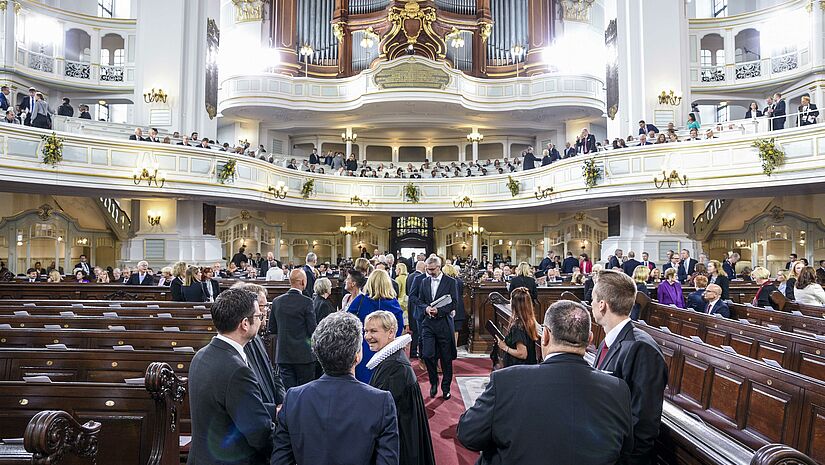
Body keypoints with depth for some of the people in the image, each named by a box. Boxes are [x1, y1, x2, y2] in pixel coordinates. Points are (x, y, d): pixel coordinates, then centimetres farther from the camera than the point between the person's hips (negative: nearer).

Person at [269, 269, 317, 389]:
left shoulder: (277, 301, 1)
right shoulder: (306, 302, -13)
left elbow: (271, 329, 9)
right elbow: (313, 330, -12)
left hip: (283, 355, 4)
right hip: (303, 355, -4)